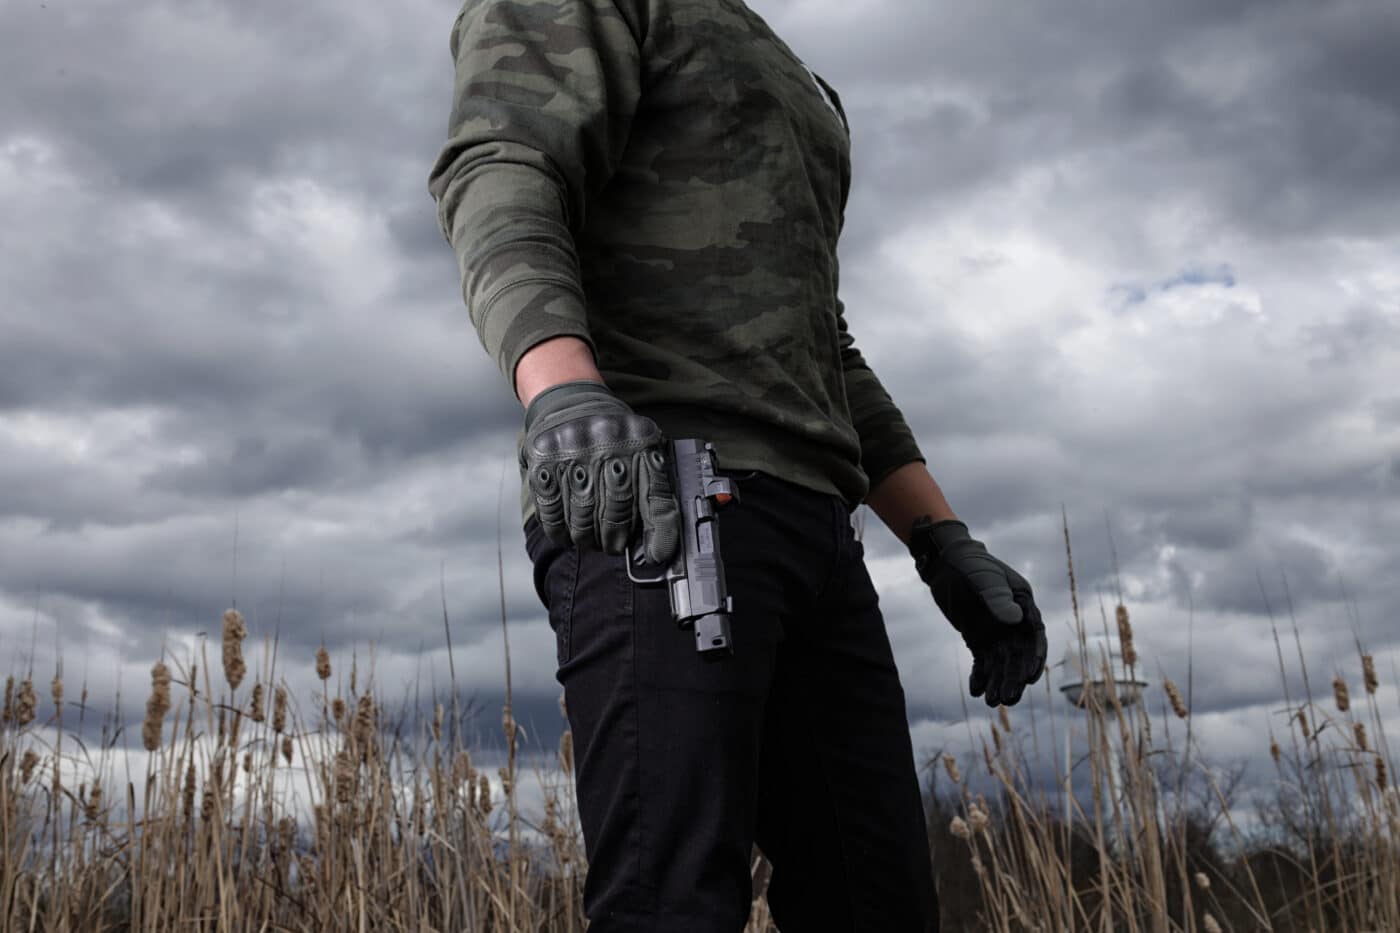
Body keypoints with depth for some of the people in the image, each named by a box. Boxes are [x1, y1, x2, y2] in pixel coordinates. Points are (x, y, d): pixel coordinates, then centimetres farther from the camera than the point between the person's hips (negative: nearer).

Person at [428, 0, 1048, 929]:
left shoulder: (798, 89, 34)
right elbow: (499, 174, -12)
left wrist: (945, 541, 19)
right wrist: (564, 390, -33)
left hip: (809, 526, 8)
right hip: (639, 499, -8)